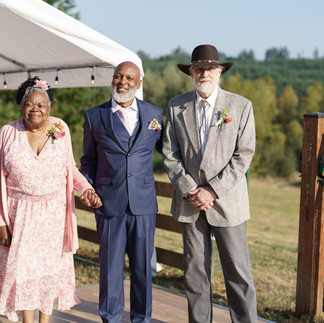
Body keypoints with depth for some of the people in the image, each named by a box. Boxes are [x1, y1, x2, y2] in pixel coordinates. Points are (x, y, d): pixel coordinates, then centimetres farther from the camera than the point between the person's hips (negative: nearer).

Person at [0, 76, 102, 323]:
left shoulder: (60, 129, -1)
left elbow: (70, 168, 9)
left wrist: (86, 188, -9)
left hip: (54, 214, 1)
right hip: (20, 215, -1)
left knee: (51, 267, 10)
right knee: (22, 268, 1)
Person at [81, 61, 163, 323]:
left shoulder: (154, 114, 6)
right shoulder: (94, 116, 4)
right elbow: (89, 159, 11)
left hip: (144, 202, 1)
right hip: (109, 201, -1)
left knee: (143, 264, 9)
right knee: (110, 264, 6)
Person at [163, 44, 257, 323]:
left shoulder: (241, 106, -1)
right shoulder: (176, 107, 6)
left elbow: (244, 155, -6)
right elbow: (170, 154, 4)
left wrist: (212, 191, -13)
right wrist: (189, 190, -8)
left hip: (227, 201, -2)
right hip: (190, 201, 2)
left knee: (238, 271, 0)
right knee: (195, 271, 9)